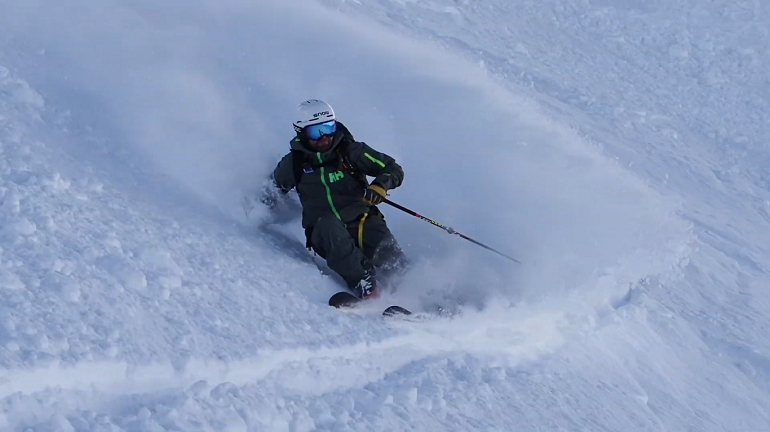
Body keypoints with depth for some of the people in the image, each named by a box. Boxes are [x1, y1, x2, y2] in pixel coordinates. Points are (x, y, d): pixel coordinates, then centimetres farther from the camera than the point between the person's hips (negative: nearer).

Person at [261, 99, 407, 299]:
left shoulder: (350, 151, -1)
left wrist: (380, 185, -18)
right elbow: (273, 190, 25)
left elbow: (393, 170, 1)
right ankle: (362, 283, -46)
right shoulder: (294, 163, 4)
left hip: (362, 224, 1)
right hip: (325, 236, -1)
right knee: (328, 224, -37)